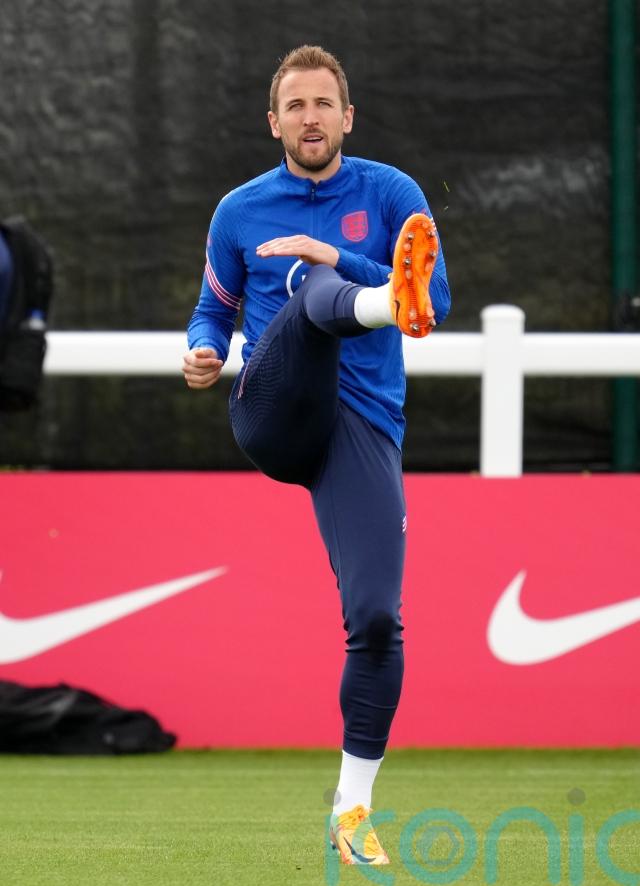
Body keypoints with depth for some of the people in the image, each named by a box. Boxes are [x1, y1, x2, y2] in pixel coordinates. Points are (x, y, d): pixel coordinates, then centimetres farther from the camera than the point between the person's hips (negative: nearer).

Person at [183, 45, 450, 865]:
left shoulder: (391, 194, 7)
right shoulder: (241, 211, 12)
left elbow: (439, 303, -2)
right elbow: (215, 307, 24)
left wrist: (336, 257, -13)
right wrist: (203, 352, 0)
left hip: (362, 427, 0)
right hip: (272, 417, 0)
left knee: (376, 618, -13)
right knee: (315, 291, -29)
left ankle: (352, 809, -1)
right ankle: (390, 299, -67)